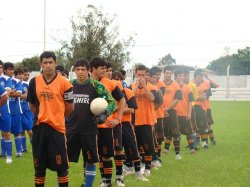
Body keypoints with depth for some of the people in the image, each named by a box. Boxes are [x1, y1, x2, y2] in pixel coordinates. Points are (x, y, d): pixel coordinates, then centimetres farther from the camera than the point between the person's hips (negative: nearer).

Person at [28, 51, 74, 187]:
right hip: (39, 127, 4)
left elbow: (70, 107, -1)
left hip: (57, 127, -3)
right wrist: (42, 116, 12)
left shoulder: (64, 83, -8)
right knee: (39, 165, 11)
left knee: (60, 165, 2)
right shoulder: (34, 82, 4)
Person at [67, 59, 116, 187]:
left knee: (90, 161, 7)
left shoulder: (96, 85, -5)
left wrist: (104, 115, -17)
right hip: (71, 129, 2)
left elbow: (112, 101, -4)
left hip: (89, 130, -2)